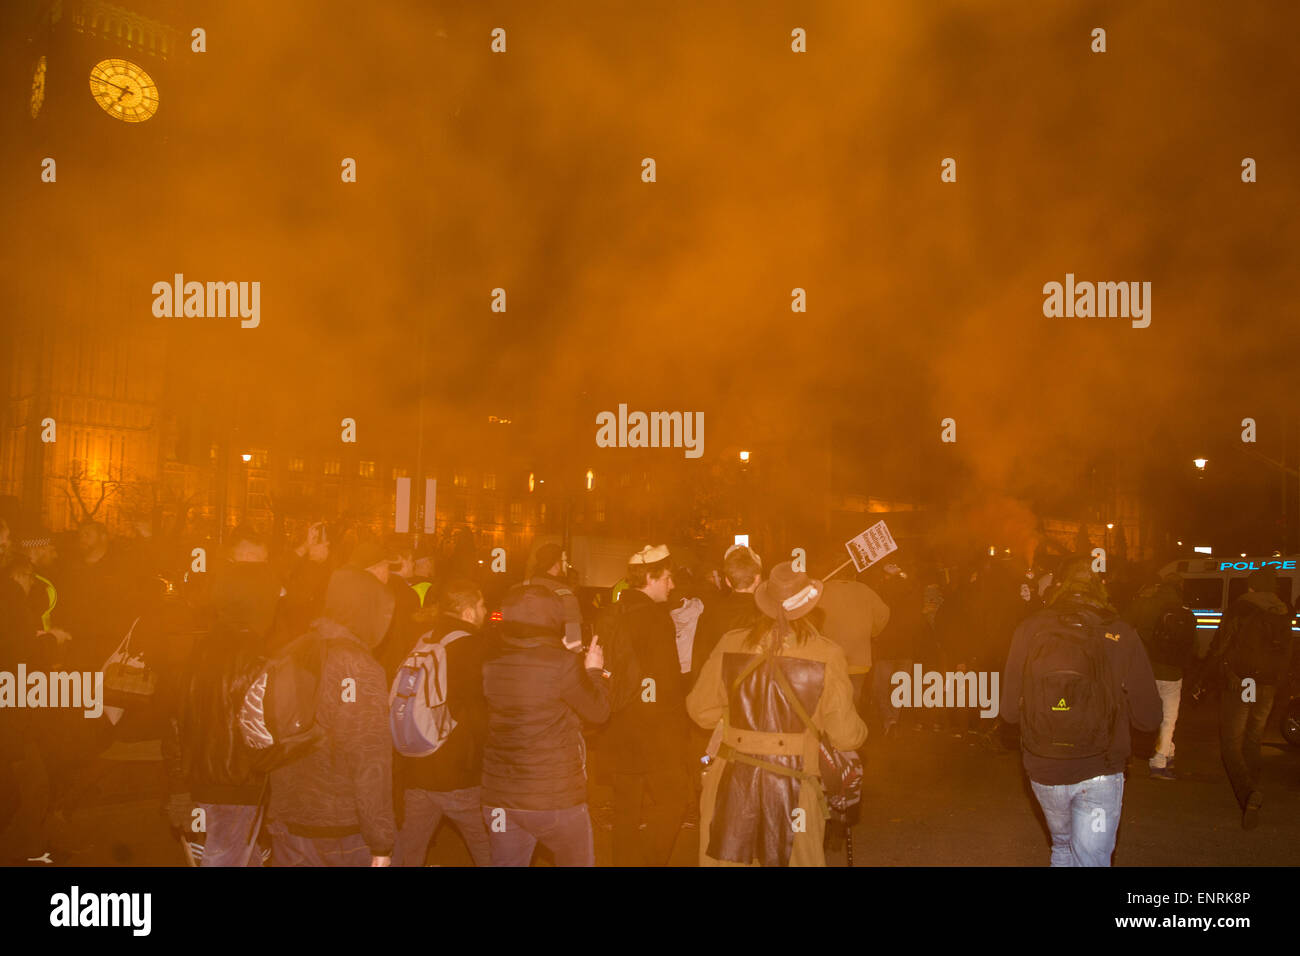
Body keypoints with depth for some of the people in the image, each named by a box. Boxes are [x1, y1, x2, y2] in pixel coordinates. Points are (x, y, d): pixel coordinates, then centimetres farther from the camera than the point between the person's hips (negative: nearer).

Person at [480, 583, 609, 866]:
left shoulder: (491, 662, -2)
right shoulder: (562, 663, -18)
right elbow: (598, 711, -6)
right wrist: (594, 670, 10)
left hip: (499, 797, 4)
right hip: (556, 799, -4)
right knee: (578, 861, 16)